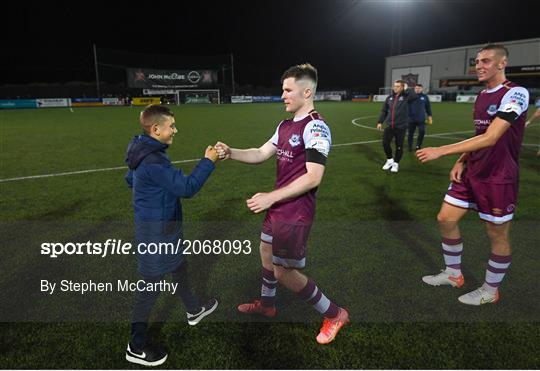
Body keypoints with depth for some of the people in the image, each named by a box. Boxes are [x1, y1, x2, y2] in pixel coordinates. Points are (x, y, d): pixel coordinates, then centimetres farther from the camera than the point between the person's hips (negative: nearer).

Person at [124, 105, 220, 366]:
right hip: (156, 233, -10)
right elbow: (187, 188, -28)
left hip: (161, 228, 10)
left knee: (179, 268, 26)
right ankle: (136, 348, 21)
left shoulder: (144, 153, 4)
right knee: (151, 286, 3)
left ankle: (194, 311, 49)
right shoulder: (153, 161, -30)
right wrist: (208, 161, -20)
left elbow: (129, 179, 19)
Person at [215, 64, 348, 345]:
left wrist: (271, 197, -24)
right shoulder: (285, 125, 10)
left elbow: (313, 177, -25)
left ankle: (334, 314, 19)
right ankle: (267, 304, 48)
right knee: (266, 253, 23)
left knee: (284, 272, 0)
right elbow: (261, 154, 9)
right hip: (278, 207, 9)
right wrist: (230, 153, -7)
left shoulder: (315, 127, -19)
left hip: (295, 214, -9)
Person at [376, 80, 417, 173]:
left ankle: (396, 163, 22)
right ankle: (390, 159, 22)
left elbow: (414, 96, -26)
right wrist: (380, 122, 10)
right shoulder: (389, 97, 7)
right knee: (385, 143, -2)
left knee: (399, 146, 5)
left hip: (401, 126, -3)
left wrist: (406, 89, -13)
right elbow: (384, 111, 13)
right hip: (389, 125, 3)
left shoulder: (405, 97, -4)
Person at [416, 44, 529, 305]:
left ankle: (490, 291, 27)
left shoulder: (516, 93, -17)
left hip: (498, 178, -8)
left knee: (497, 235, 6)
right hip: (472, 172, 8)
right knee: (446, 219, 9)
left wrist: (441, 151, -30)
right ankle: (453, 274, 29)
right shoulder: (481, 95, 9)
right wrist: (461, 162, 5)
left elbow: (490, 138, -28)